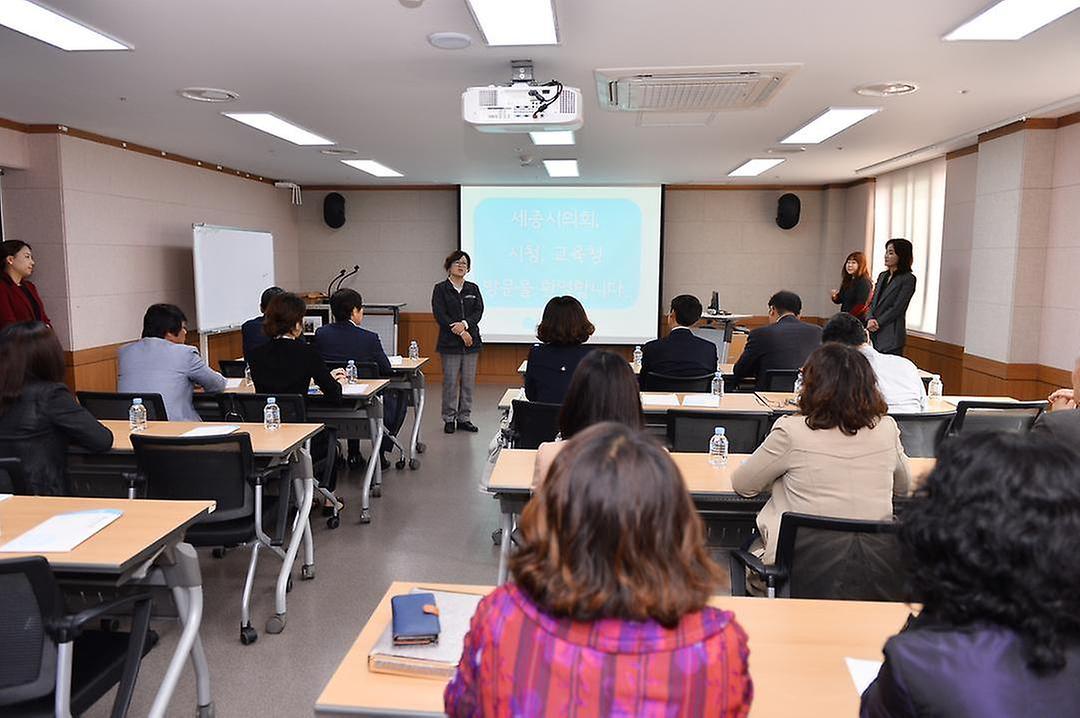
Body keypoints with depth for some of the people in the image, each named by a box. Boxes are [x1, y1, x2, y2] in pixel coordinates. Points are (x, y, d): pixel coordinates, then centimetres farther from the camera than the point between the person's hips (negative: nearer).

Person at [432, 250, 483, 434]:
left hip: (471, 341, 3)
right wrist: (460, 332, -13)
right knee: (450, 381, -2)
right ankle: (449, 419, 9)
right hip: (450, 342, -3)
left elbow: (479, 311, 2)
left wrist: (465, 324, -16)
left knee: (469, 382, 5)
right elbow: (439, 314, -8)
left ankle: (464, 418, 14)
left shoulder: (473, 289, 12)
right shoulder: (440, 289, 1)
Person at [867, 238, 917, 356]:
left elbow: (898, 308, -10)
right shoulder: (882, 276, 17)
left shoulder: (908, 279, -4)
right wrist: (870, 319, -5)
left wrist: (877, 323, -12)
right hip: (872, 333, 6)